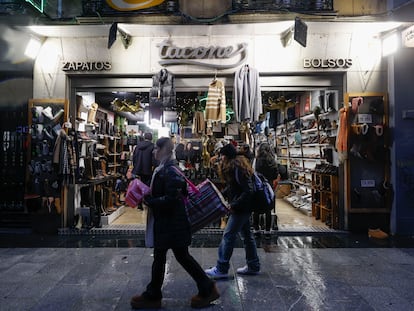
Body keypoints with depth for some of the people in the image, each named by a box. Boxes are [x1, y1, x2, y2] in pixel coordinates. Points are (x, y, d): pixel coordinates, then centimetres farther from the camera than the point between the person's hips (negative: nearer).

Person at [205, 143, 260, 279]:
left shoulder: (238, 168, -21)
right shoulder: (234, 167, 9)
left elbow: (248, 191, -25)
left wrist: (234, 205, -23)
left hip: (241, 208, -10)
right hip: (243, 208, 10)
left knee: (228, 236, -3)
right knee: (246, 234, 17)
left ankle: (221, 269, 7)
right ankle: (253, 266, 29)